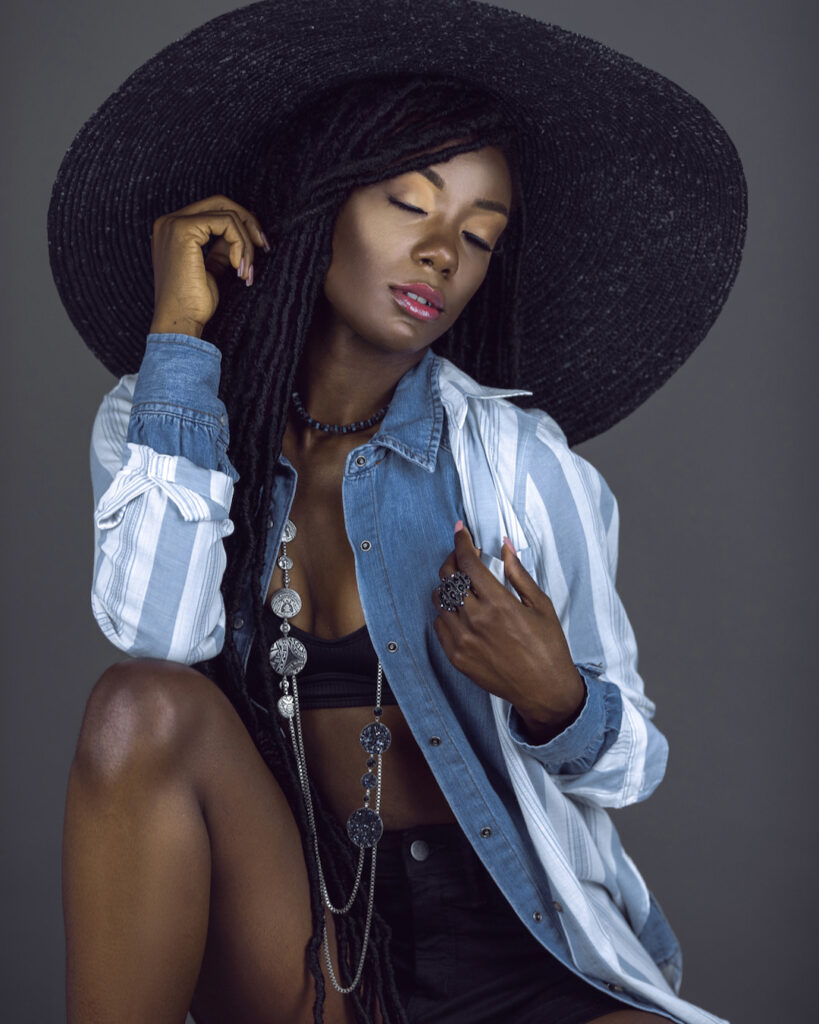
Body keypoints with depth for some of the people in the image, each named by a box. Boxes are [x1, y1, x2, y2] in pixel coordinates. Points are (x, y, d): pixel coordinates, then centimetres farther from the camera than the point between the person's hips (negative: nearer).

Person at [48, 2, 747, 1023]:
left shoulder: (522, 466, -4)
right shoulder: (160, 423, 1)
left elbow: (630, 763, 4)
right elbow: (160, 640, -19)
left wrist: (556, 701, -20)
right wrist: (180, 331, -14)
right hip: (288, 936, 2)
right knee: (144, 706, -26)